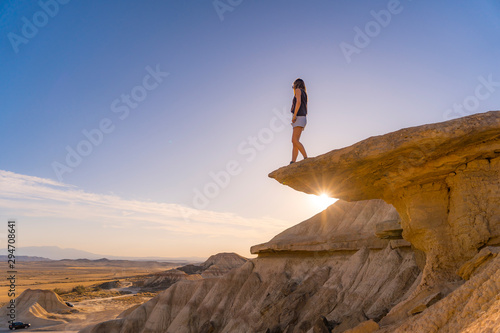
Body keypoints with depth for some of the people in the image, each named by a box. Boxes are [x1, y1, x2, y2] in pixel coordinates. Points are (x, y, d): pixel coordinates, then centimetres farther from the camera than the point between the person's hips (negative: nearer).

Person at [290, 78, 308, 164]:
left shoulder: (298, 90, 2)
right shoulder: (304, 94, 27)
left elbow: (298, 102, -16)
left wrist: (294, 115, -18)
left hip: (299, 118, -9)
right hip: (301, 119, 9)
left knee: (295, 140, -18)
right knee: (294, 142, -1)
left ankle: (306, 159, -23)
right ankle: (292, 163, -8)